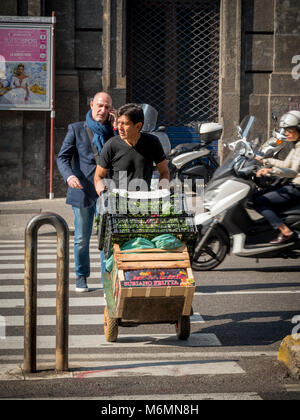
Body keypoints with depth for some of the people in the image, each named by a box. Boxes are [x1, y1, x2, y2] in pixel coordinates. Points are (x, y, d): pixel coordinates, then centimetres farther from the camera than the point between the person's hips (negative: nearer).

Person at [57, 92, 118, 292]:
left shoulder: (113, 131, 11)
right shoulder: (76, 129, 7)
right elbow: (63, 157, 2)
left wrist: (116, 128, -6)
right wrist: (69, 176, -17)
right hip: (83, 190, -1)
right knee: (82, 238, 5)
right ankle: (81, 277, 20)